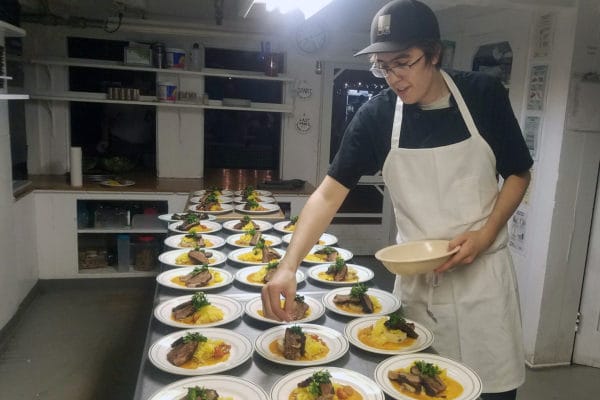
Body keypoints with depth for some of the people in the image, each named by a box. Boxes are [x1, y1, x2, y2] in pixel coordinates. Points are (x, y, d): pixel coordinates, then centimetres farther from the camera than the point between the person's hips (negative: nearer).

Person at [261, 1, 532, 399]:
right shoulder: (376, 115, -9)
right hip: (417, 278, 0)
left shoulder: (484, 94, -8)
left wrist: (485, 235, -14)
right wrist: (289, 267, -23)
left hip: (483, 269, 0)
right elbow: (329, 193, -11)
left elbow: (518, 174, 3)